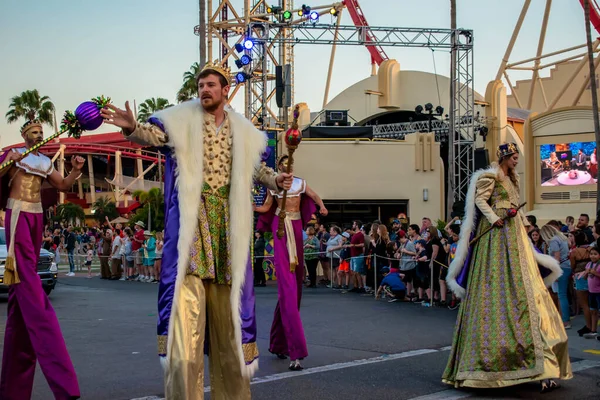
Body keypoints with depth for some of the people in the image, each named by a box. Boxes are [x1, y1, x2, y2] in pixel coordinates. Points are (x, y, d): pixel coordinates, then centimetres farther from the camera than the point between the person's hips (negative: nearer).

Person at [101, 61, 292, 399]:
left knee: (227, 297, 8)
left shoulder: (243, 131, 13)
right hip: (191, 217, -3)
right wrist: (132, 127, -36)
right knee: (186, 296, -12)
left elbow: (255, 168, 22)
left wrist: (276, 181, 3)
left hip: (228, 221, 4)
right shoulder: (181, 119, 2)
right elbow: (154, 134, -15)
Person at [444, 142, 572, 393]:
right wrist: (496, 220, -20)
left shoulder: (511, 180, 23)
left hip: (514, 237, 9)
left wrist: (522, 221, 10)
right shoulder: (490, 176, -4)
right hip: (497, 237, -9)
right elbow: (480, 200, -13)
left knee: (523, 286, 4)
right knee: (499, 289, -11)